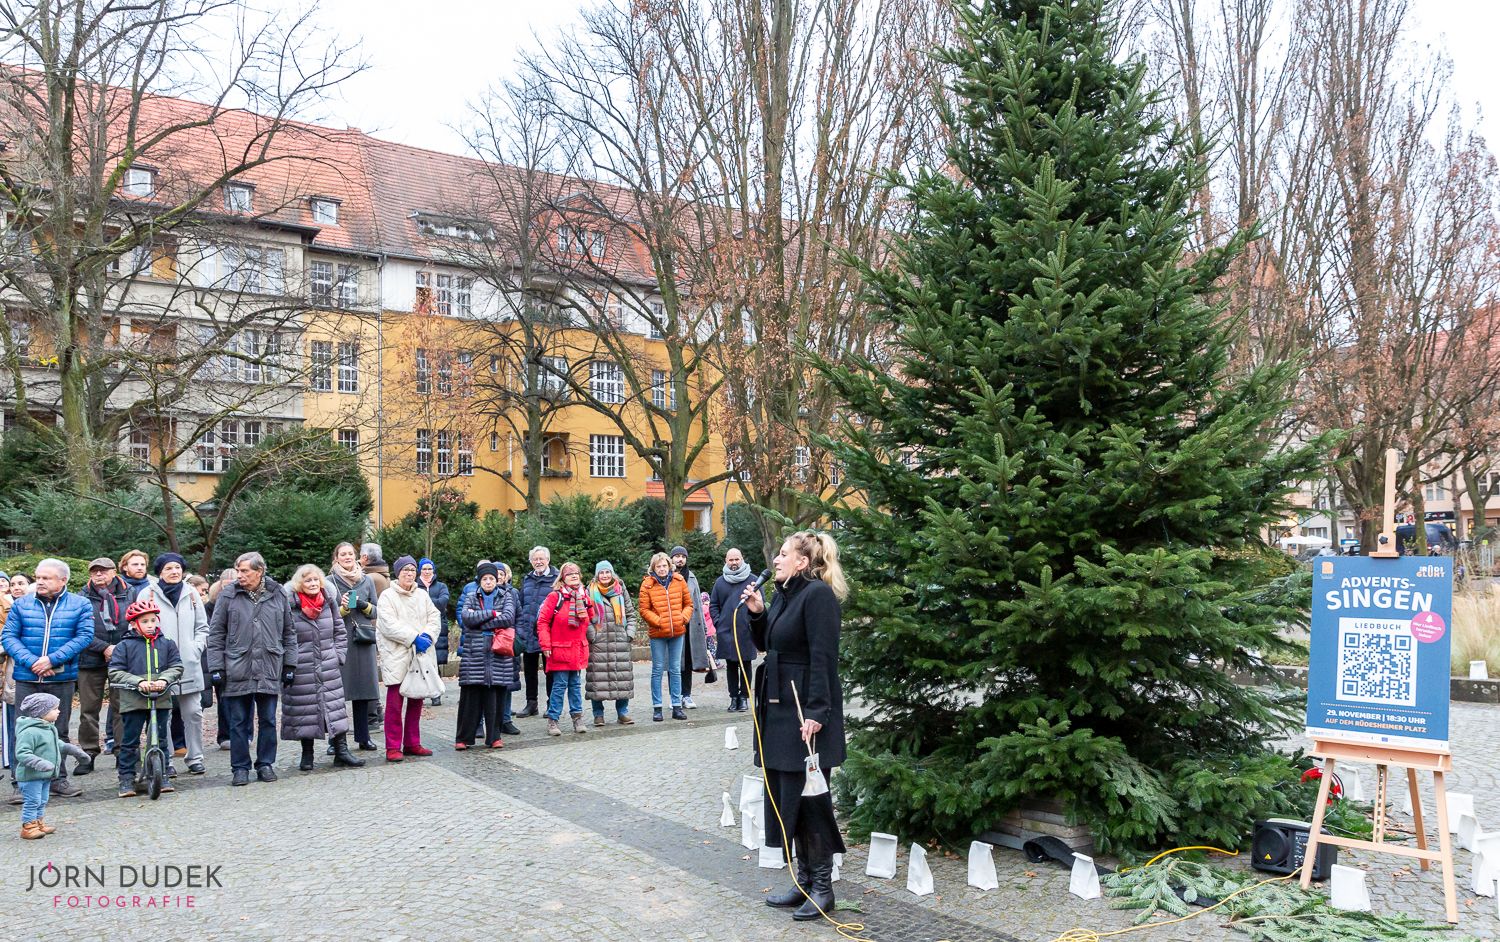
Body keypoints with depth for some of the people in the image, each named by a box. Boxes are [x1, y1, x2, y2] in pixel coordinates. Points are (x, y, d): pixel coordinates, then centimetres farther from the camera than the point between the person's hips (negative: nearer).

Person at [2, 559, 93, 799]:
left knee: (58, 731, 9)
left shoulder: (80, 605, 3)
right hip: (26, 679, 1)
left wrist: (52, 659, -16)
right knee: (24, 732, 1)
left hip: (62, 679, 0)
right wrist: (31, 662, -14)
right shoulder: (21, 604, 7)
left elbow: (84, 636, -6)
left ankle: (57, 779, 19)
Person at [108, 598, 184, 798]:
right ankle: (126, 778, 11)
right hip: (133, 701, -2)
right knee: (129, 741, 3)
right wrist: (138, 681, -18)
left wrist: (164, 679, -16)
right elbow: (115, 672, -6)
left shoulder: (166, 644, 7)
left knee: (160, 739, 8)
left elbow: (176, 667, 4)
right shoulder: (124, 646, 0)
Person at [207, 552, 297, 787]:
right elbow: (215, 634, 3)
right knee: (238, 722, 6)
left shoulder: (278, 595, 5)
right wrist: (216, 667, -2)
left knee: (268, 721, 8)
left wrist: (290, 664, 8)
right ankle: (240, 768, 16)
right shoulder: (228, 596, 1)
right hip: (237, 671, -1)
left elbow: (289, 633, 11)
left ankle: (265, 764, 20)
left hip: (270, 671, 1)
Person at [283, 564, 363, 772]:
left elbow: (340, 632, 13)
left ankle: (341, 751, 10)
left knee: (336, 707, 3)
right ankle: (307, 755, 16)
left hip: (329, 668, 4)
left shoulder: (329, 602, 6)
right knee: (303, 710, 4)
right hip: (301, 670, -3)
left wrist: (338, 656, 6)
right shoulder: (290, 606, -8)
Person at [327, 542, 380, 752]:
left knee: (363, 688, 5)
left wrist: (364, 605, -6)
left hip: (363, 640, 3)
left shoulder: (367, 580, 12)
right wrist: (343, 608, -16)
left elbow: (376, 611, 13)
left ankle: (363, 737, 11)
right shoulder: (330, 582, 3)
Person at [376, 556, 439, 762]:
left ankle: (412, 744, 19)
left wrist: (427, 636, -10)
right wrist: (414, 638, -17)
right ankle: (393, 747, 1)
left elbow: (433, 617, 10)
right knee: (395, 702, -6)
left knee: (416, 701, 10)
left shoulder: (422, 595, 15)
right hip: (396, 656, -5)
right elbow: (389, 625, -13)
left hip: (420, 655, 6)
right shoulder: (387, 596, -3)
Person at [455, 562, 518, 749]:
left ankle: (494, 736, 10)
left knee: (495, 697, 0)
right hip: (474, 654, 1)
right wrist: (492, 614, -9)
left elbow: (508, 618, -9)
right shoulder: (473, 598, 14)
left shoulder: (506, 597, 10)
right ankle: (463, 737, 6)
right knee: (470, 697, -2)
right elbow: (466, 617, -6)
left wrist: (479, 620, -7)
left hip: (498, 654, -1)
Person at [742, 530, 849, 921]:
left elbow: (823, 657, -20)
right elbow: (767, 644, 20)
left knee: (808, 797, -1)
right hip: (779, 708, 9)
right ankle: (804, 881, 26)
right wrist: (756, 613, 4)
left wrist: (816, 713, -25)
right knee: (786, 795, 14)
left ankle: (822, 888, 13)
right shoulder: (786, 594, 13)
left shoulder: (819, 594, -15)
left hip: (807, 711, -9)